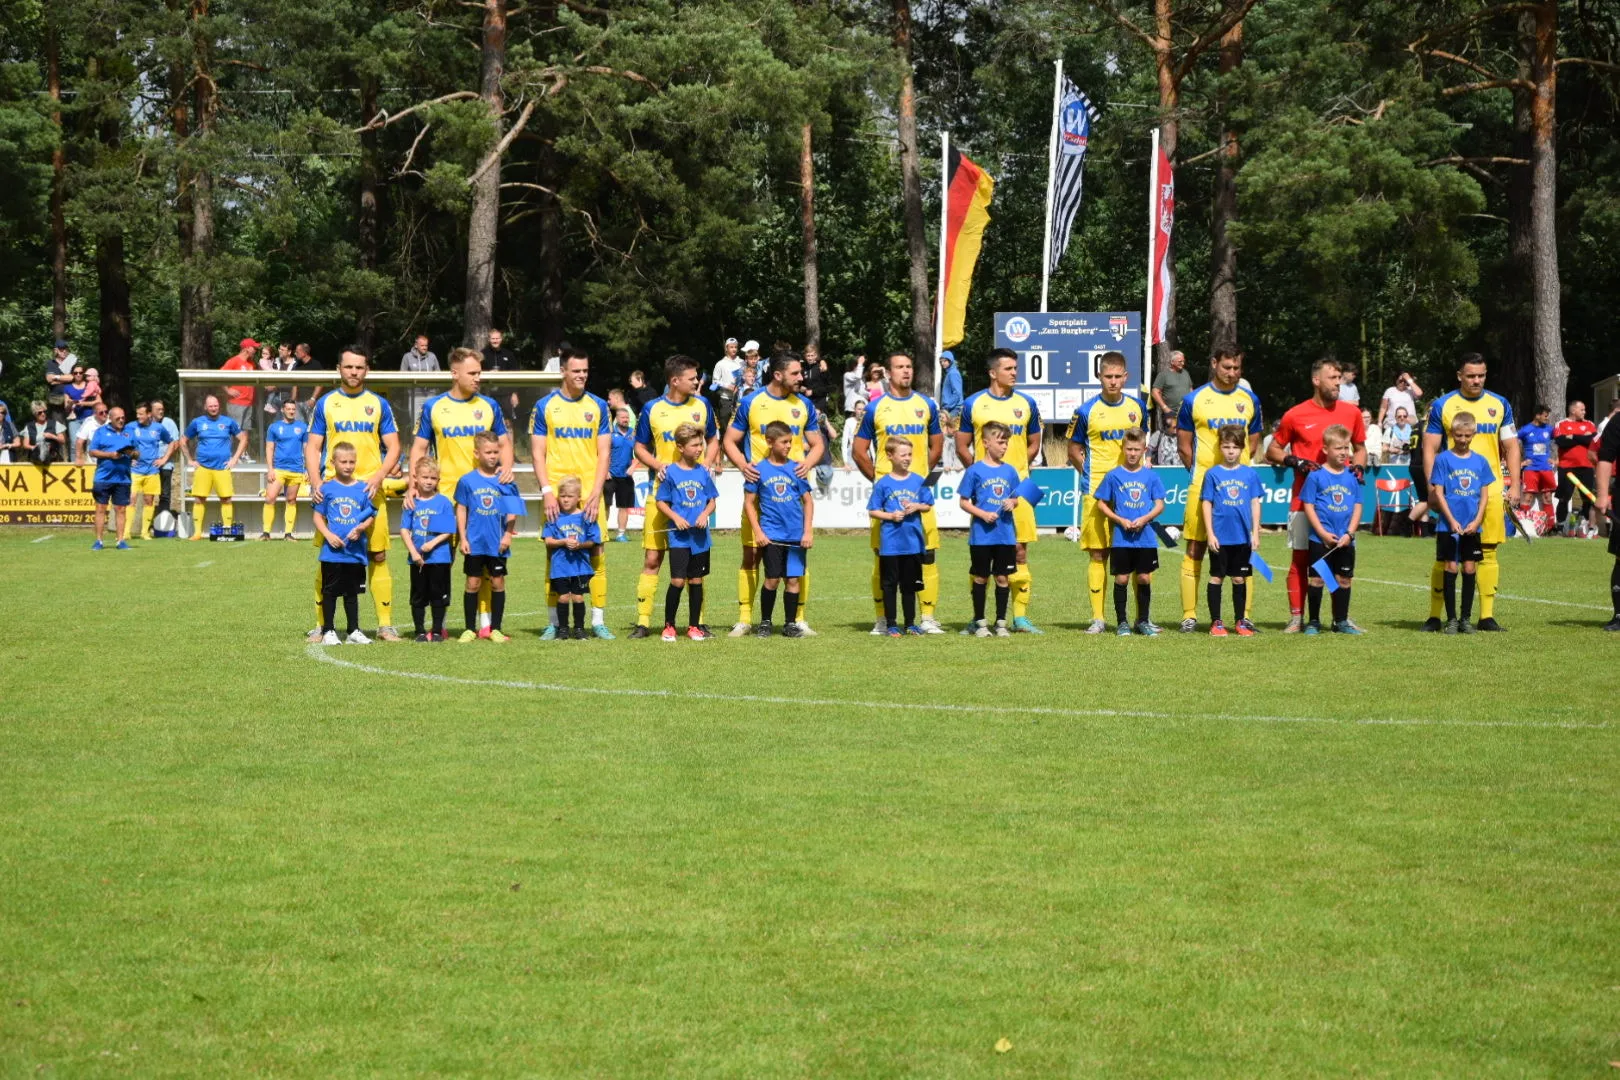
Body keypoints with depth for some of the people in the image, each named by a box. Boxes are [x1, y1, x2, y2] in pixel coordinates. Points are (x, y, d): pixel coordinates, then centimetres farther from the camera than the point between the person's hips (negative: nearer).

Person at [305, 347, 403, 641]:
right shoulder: (325, 403, 8)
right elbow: (312, 447, 7)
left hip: (370, 490, 0)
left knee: (378, 556, -1)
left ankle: (385, 624, 3)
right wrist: (315, 483, -8)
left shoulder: (379, 404, 9)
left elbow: (393, 447, 7)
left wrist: (378, 477, -10)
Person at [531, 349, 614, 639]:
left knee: (596, 555, -2)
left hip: (590, 493, 1)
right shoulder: (545, 406, 4)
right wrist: (547, 492, -9)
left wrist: (596, 493, -4)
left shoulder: (598, 406, 8)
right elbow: (538, 453, 2)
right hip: (557, 495, -1)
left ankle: (598, 621, 4)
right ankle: (554, 622, 5)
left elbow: (604, 452, 7)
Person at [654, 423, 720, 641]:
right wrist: (675, 517, -15)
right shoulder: (671, 472, -3)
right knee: (677, 580, -9)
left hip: (700, 536, 4)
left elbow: (712, 500, 12)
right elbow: (661, 502, 0)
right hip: (679, 536, -4)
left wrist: (705, 514, -8)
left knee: (696, 580, 8)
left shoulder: (703, 472, 6)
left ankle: (694, 626, 17)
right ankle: (669, 626, 3)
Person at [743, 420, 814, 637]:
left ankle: (790, 623, 13)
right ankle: (765, 622, 11)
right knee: (772, 579, -4)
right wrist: (757, 532, -5)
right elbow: (749, 502, 3)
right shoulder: (759, 470, -1)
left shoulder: (796, 469, 5)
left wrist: (808, 532, 2)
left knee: (793, 579, 3)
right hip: (771, 535, -2)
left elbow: (808, 500, 9)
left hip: (796, 536, 2)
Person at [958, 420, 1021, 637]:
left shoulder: (1009, 471, 7)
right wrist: (982, 514, -16)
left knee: (1003, 578, 6)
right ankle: (979, 622, 14)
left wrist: (1012, 503, -8)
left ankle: (1001, 622, 14)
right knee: (980, 578, 5)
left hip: (1006, 535, 3)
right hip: (981, 535, -3)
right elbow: (963, 501, -3)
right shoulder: (975, 471, -4)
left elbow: (1016, 499, 15)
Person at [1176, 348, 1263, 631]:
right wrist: (1205, 470, 0)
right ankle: (1189, 615, 1)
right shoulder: (1194, 400, 2)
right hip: (1203, 485, -2)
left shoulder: (1250, 401, 11)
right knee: (1195, 549, -2)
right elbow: (1183, 445, 6)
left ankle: (1244, 615, 5)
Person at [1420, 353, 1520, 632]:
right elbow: (1429, 449, 3)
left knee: (1488, 552, 2)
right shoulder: (1442, 406, 3)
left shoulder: (1500, 405, 10)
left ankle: (1487, 616, 6)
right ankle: (1434, 616, 3)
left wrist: (1514, 485, 5)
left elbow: (1511, 447, 13)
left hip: (1491, 490, 2)